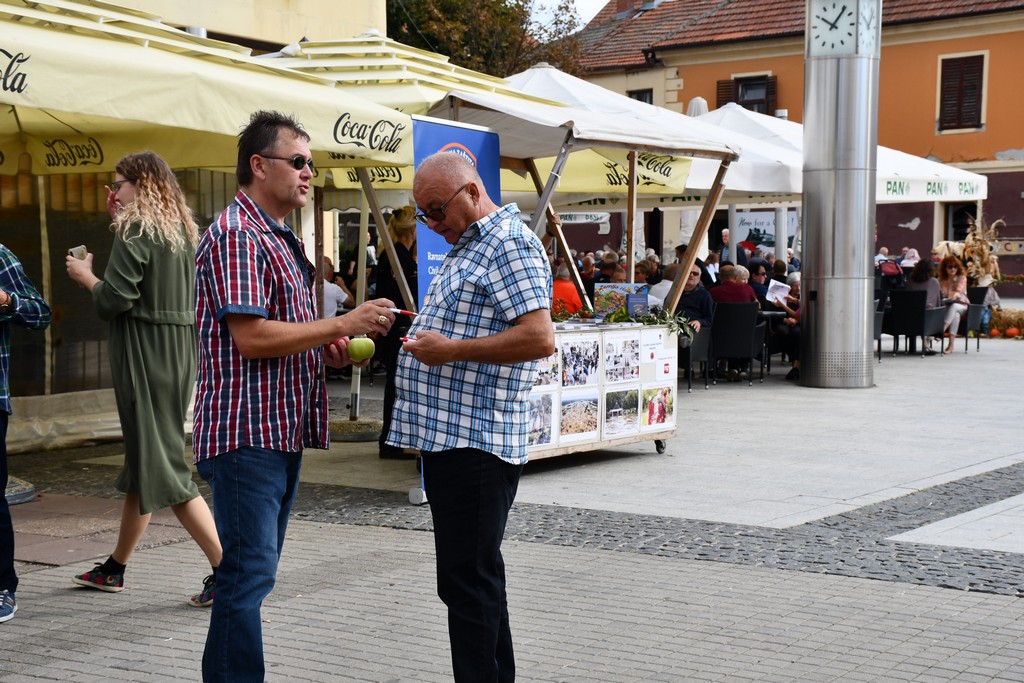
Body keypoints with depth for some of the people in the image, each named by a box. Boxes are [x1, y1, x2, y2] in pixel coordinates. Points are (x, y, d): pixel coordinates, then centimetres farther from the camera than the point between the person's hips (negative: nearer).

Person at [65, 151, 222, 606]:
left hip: (144, 354, -9)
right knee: (144, 459, 16)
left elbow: (116, 299, -18)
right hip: (180, 350, 9)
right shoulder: (182, 230, 14)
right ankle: (115, 567, 28)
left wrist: (84, 276, 2)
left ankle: (225, 568, -13)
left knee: (161, 465, -7)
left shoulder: (135, 230, -12)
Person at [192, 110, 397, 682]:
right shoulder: (237, 234, -13)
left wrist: (330, 351, 9)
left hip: (284, 430, 10)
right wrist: (343, 324, -17)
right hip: (248, 432, -10)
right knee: (249, 575, -9)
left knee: (257, 571, 15)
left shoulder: (282, 240, 20)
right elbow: (251, 337, -22)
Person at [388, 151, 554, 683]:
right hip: (449, 437, 11)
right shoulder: (468, 247, 20)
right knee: (477, 577, 16)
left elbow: (539, 338, -23)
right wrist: (426, 335, 14)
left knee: (467, 582, -8)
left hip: (475, 444, -11)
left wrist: (450, 350, -19)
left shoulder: (511, 244, -12)